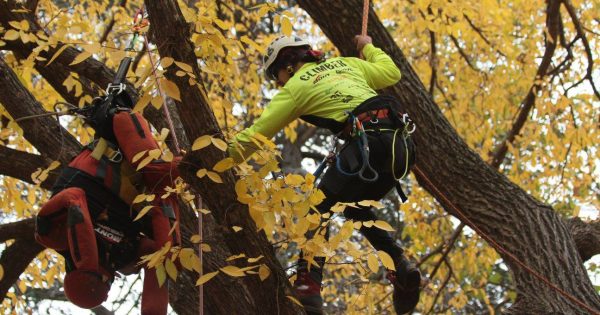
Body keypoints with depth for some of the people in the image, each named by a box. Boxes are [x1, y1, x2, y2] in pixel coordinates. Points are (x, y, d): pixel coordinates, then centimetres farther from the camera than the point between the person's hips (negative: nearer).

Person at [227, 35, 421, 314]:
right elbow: (391, 73, 32)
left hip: (367, 142, -7)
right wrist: (368, 47, 49)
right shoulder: (344, 63, 26)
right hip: (402, 144, 7)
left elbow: (257, 132, 8)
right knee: (355, 208, 24)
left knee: (318, 209, 3)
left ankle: (307, 288, -10)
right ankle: (401, 268, 7)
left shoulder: (296, 86, 10)